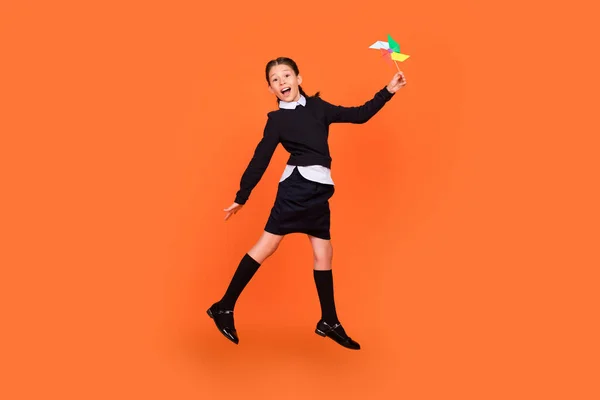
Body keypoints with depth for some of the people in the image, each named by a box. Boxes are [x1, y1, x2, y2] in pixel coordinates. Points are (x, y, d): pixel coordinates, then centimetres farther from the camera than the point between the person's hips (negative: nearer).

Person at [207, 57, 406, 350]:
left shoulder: (318, 106, 13)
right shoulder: (277, 119, 0)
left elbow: (359, 115, 14)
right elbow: (260, 160, 0)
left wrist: (388, 91, 9)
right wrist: (241, 198, 1)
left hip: (318, 190, 6)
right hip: (297, 185, -5)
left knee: (323, 253, 8)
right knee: (267, 245, -7)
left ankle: (330, 322, 18)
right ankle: (224, 308, 0)